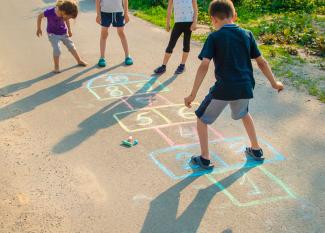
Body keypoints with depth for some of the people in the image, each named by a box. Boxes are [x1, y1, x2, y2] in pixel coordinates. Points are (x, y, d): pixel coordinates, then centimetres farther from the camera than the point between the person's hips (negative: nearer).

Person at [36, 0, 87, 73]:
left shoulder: (64, 14, -22)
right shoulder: (49, 12, -32)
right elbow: (40, 16, -14)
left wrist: (69, 30, 9)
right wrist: (39, 28, -6)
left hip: (64, 33, 4)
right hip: (53, 34, -4)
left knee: (71, 46, 15)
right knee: (57, 50, -15)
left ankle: (79, 61, 35)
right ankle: (56, 67, 5)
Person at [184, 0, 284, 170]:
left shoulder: (214, 38, -4)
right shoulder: (247, 35, 7)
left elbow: (204, 66, -13)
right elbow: (261, 62, 11)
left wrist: (193, 95, -12)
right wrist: (274, 83, 24)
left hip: (223, 89, -5)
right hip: (245, 88, 5)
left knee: (202, 119, 17)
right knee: (244, 114, 35)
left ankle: (205, 159, 17)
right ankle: (256, 150, 41)